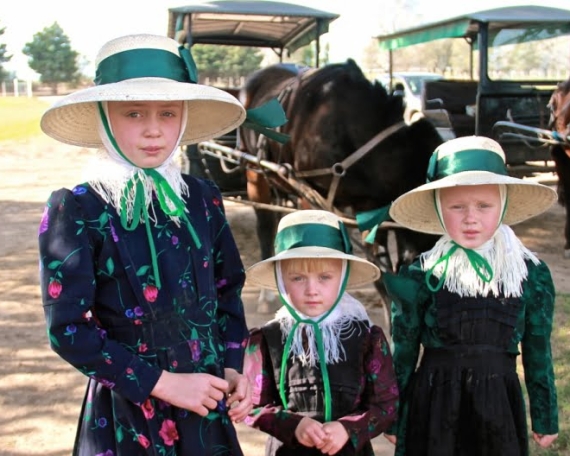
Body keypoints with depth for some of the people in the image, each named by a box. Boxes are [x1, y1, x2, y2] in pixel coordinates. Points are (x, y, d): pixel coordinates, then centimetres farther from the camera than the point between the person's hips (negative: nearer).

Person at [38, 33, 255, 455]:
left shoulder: (203, 198, 1)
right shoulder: (75, 210, -12)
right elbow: (68, 329, -14)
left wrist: (233, 369, -2)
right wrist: (162, 383, -16)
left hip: (206, 404, 4)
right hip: (128, 411, -4)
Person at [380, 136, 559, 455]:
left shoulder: (532, 275, -4)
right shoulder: (421, 276, -7)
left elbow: (538, 354, 5)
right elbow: (404, 353, 1)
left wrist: (546, 417, 9)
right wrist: (395, 418, 5)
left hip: (498, 407, 1)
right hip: (433, 406, -1)